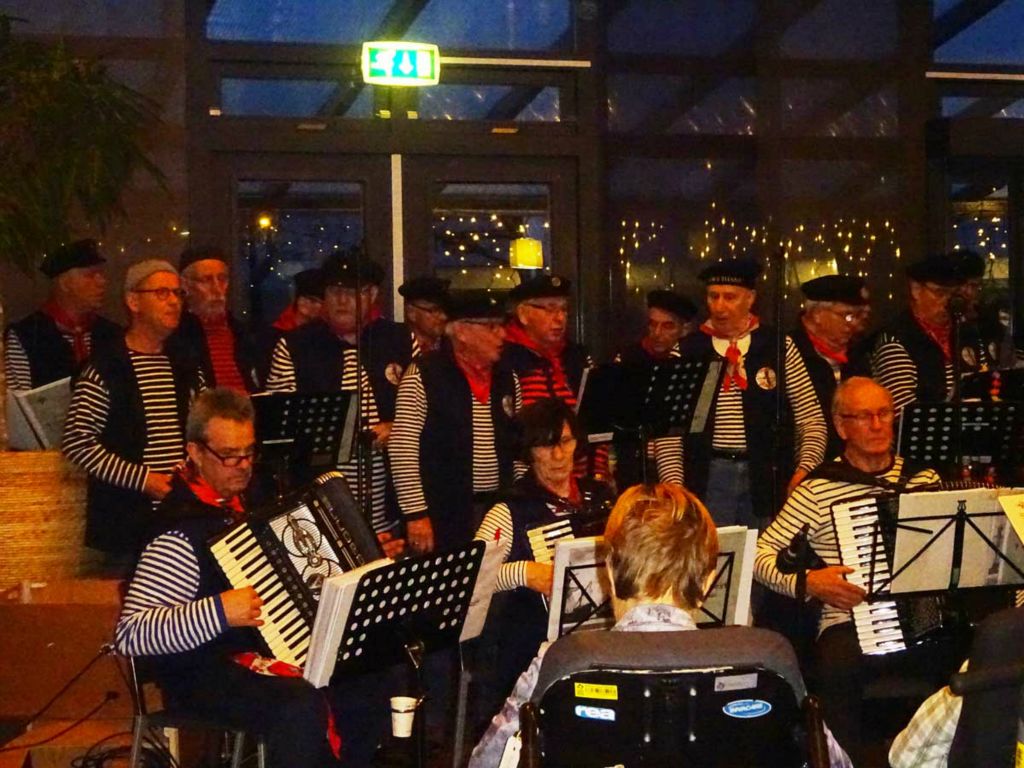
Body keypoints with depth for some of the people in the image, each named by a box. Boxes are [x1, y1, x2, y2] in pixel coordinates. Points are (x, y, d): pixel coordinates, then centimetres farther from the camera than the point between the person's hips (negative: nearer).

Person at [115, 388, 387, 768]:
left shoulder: (246, 498, 8)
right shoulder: (181, 529, -19)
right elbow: (131, 633, -25)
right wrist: (219, 612, -33)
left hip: (268, 650, 9)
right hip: (206, 671, -8)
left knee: (367, 689, -6)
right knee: (302, 706, -31)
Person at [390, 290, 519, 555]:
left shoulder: (507, 380, 11)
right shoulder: (423, 376, -7)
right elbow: (402, 450, -10)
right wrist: (416, 514, -13)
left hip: (501, 509, 5)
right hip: (443, 514, -5)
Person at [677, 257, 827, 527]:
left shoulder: (779, 347, 4)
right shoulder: (687, 351, 3)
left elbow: (811, 419, 5)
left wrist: (806, 469, -8)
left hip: (769, 477, 0)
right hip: (707, 479, 0)